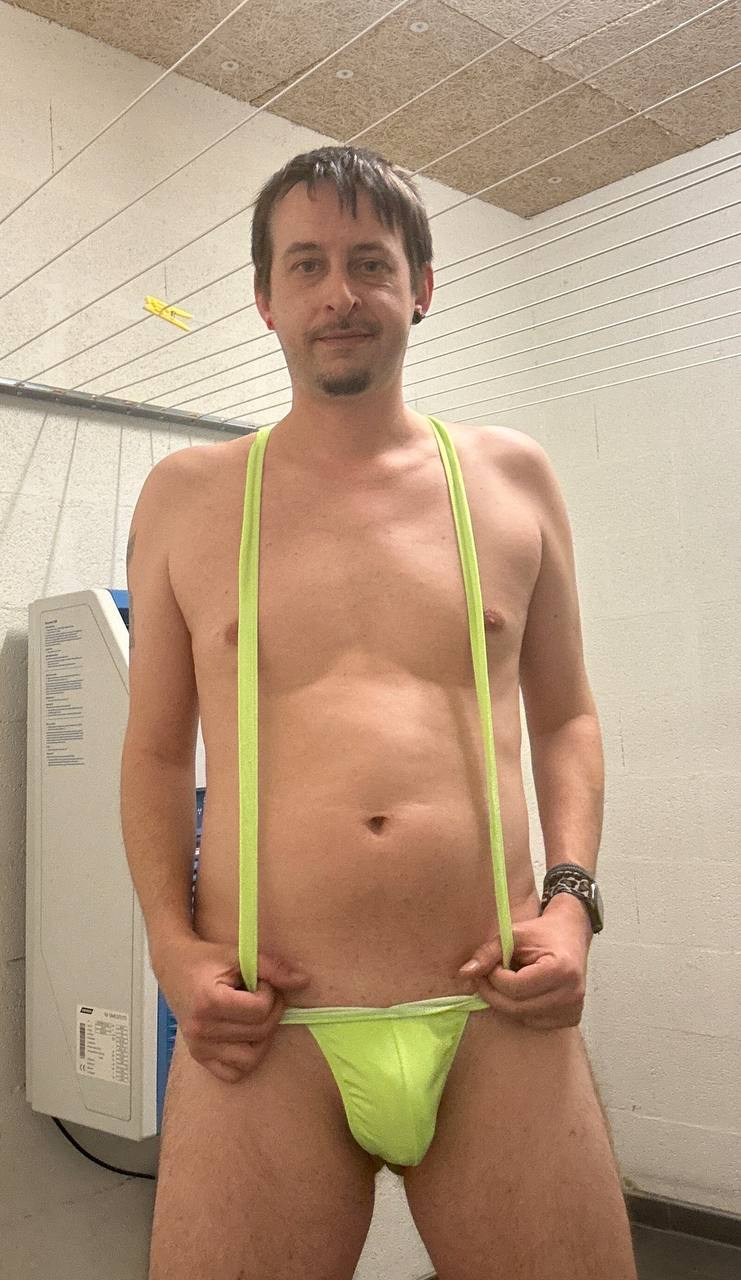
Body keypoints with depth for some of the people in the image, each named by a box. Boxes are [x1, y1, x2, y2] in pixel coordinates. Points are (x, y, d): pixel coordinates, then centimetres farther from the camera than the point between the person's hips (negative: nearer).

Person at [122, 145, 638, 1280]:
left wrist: (572, 897, 0)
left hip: (502, 1024, 1)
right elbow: (155, 749, 11)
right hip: (264, 1033, 0)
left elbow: (565, 718, 15)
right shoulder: (187, 496, 8)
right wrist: (172, 942, -2)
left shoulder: (512, 479, 10)